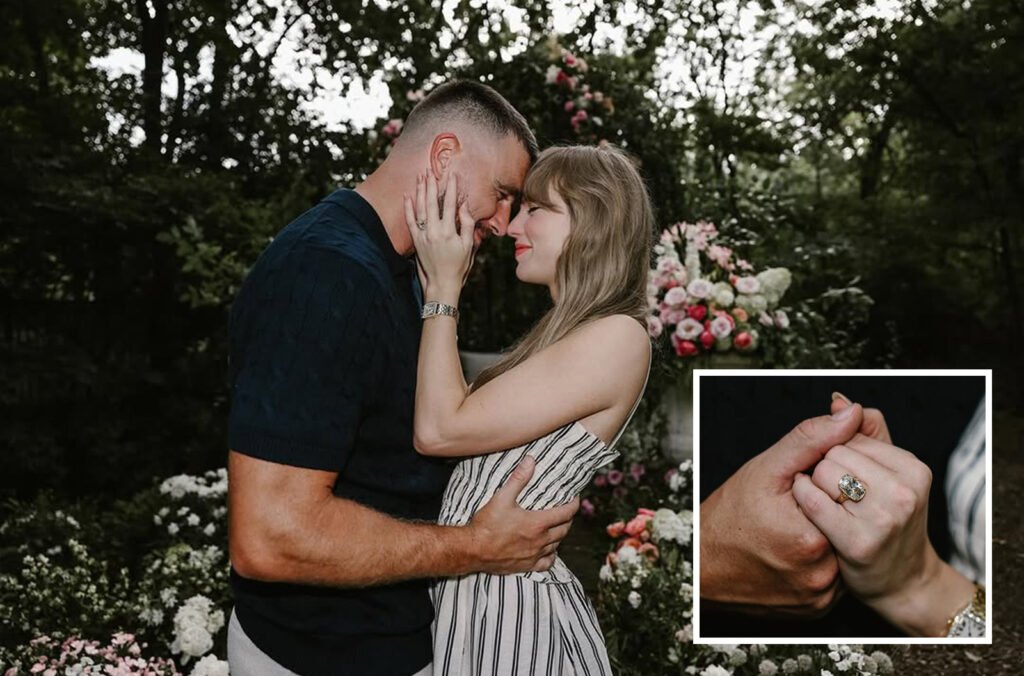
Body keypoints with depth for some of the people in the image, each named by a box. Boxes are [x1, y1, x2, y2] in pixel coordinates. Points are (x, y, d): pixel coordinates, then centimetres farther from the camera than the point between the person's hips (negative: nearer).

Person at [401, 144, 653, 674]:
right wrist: (436, 286, 7)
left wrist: (444, 288, -11)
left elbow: (439, 429, -19)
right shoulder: (563, 332, 12)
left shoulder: (618, 337, -17)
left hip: (510, 598, -8)